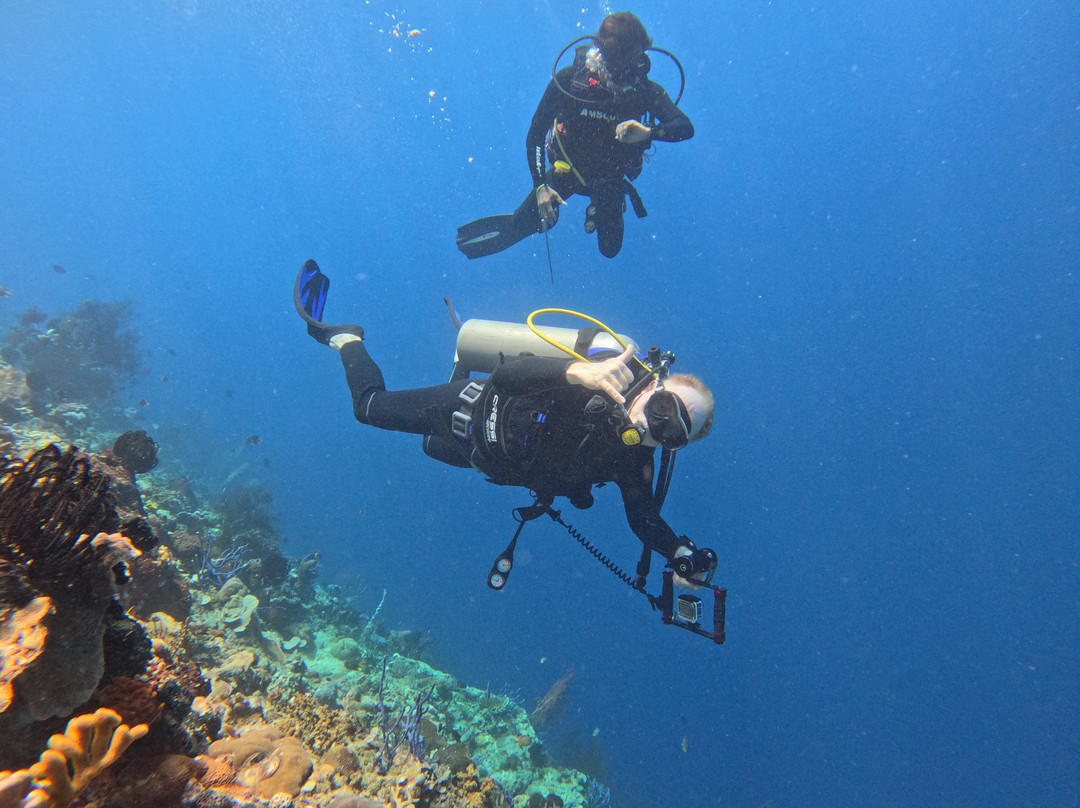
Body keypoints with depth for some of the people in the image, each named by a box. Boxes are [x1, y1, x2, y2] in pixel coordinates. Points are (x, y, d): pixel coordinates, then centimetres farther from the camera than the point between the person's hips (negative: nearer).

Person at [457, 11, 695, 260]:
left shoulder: (646, 91, -26)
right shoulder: (569, 80, -26)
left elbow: (686, 127, -37)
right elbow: (536, 133, -18)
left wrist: (648, 132, -58)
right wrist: (540, 185, -27)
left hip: (610, 177, 1)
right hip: (566, 168, 0)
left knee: (610, 248, 2)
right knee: (520, 225, -5)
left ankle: (599, 210, 35)